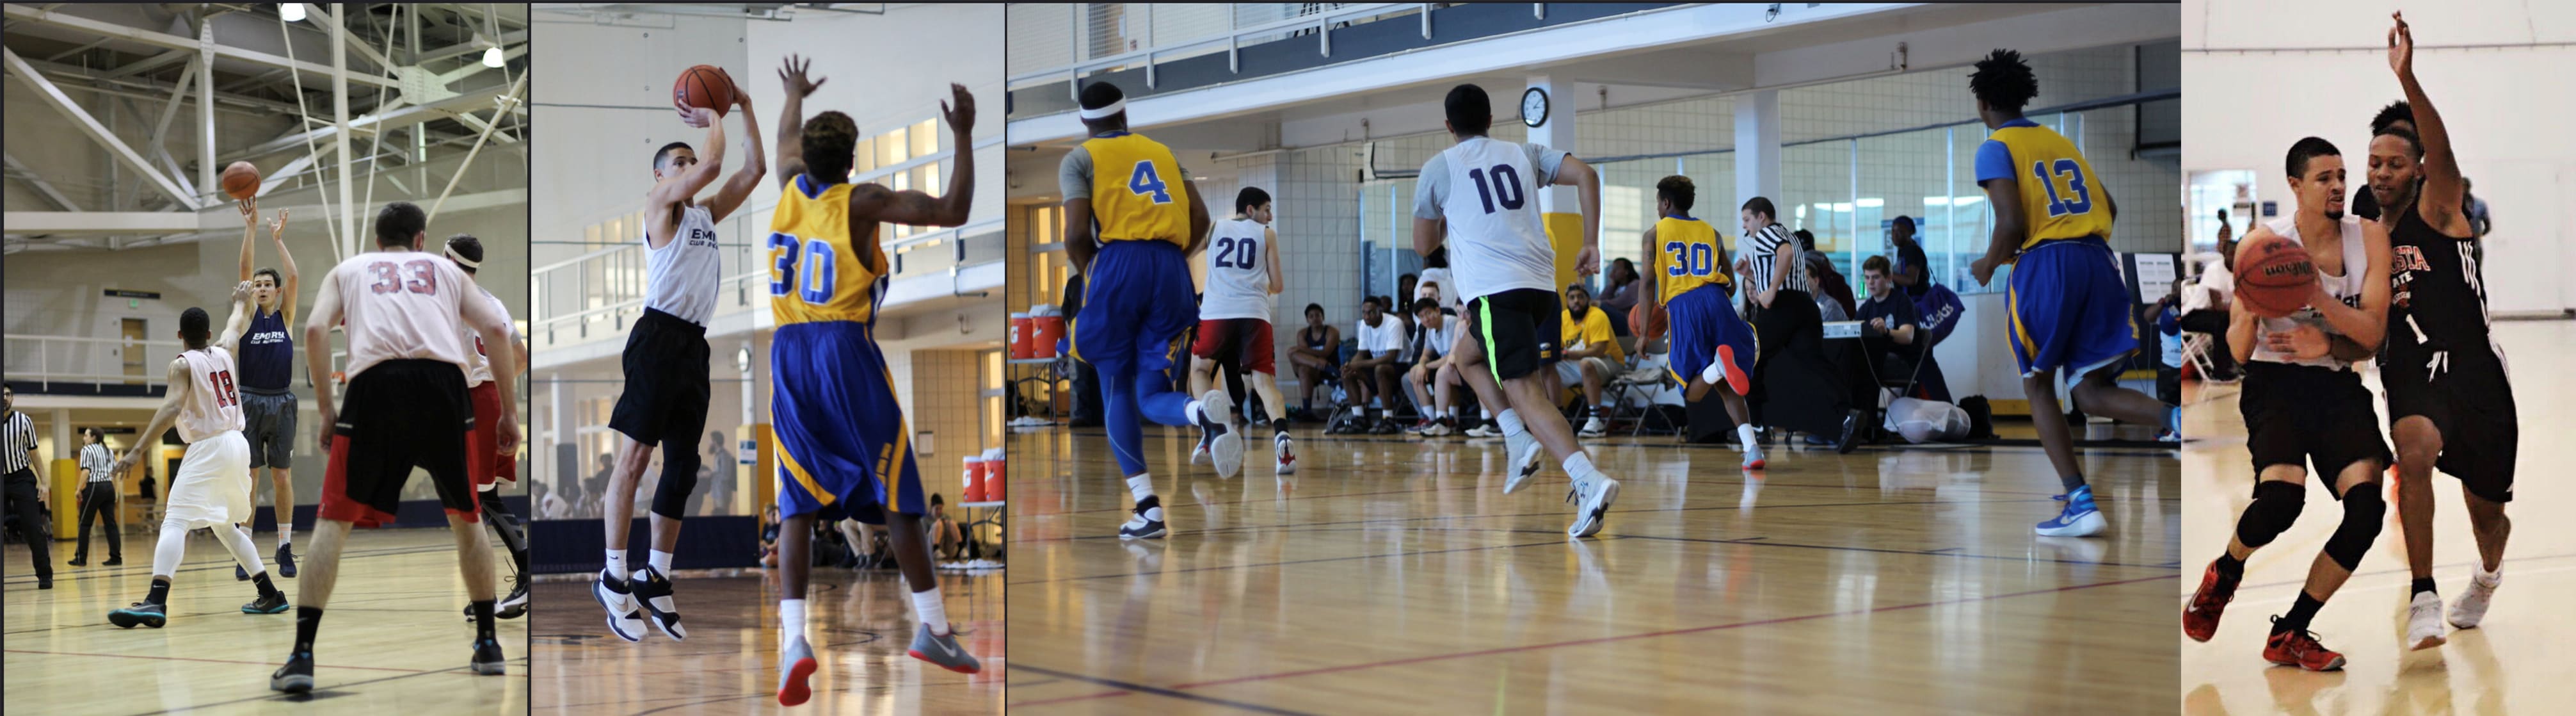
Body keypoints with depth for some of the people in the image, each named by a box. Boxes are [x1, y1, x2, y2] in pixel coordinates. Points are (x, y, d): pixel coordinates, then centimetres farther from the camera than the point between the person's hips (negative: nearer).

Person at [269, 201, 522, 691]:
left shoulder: (348, 269, 28)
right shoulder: (446, 269, 29)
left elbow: (315, 329, 9)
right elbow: (496, 329, 14)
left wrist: (325, 408, 13)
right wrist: (509, 413, 16)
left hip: (375, 381, -1)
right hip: (443, 380, 1)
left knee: (333, 521, 8)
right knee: (466, 517, 20)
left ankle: (302, 655, -4)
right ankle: (488, 645, 22)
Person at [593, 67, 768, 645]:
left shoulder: (707, 212, 21)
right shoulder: (660, 203, 0)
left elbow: (754, 169, 19)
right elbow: (713, 165, -15)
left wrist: (744, 106, 16)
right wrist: (712, 118, 1)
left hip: (694, 343, 8)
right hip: (659, 335, -8)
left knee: (683, 464, 7)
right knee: (635, 454, -10)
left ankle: (656, 580, 12)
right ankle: (614, 578, -8)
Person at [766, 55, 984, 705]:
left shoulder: (789, 187, 10)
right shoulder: (862, 201, -5)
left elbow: (786, 143, 34)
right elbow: (953, 212, -9)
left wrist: (796, 93, 54)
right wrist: (962, 136, -2)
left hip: (788, 355, 4)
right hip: (847, 351, -4)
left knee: (799, 504, 3)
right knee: (896, 496, 5)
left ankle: (793, 638, -13)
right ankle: (933, 628, 9)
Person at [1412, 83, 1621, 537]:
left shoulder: (1438, 168, 9)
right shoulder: (1523, 154, 18)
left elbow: (1424, 246, 15)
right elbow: (1586, 175, 4)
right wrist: (1591, 245, 7)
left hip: (1494, 290, -6)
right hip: (1541, 284, 6)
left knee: (1525, 391, -10)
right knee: (1467, 357, 27)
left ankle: (1589, 481, -26)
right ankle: (1520, 441, 14)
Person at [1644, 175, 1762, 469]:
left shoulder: (1654, 233, 15)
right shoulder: (1711, 232, 23)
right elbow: (1730, 284, 20)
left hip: (1682, 305, -3)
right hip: (1716, 300, 3)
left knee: (1693, 392, 4)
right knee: (1726, 386, 11)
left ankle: (1720, 366, -31)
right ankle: (1752, 447, -9)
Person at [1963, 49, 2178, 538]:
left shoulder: (1996, 149, 1)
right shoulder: (2061, 142, 22)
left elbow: (2012, 223, -12)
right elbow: (2109, 208, 20)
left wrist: (1989, 264, 6)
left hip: (2044, 265, -5)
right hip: (2097, 261, 6)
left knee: (2039, 388, 10)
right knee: (2091, 392, 8)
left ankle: (2081, 503, -1)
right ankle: (2177, 420, -22)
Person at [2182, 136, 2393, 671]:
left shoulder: (2369, 237, 1)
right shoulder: (2264, 243, -7)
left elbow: (2373, 334, -5)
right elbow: (2238, 351, -9)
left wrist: (2320, 299, -21)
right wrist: (2254, 305, -30)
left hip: (2337, 385, 4)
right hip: (2275, 383, -4)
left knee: (2367, 504, -17)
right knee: (2282, 496, -28)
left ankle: (2289, 635, -1)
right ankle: (2223, 576, 7)